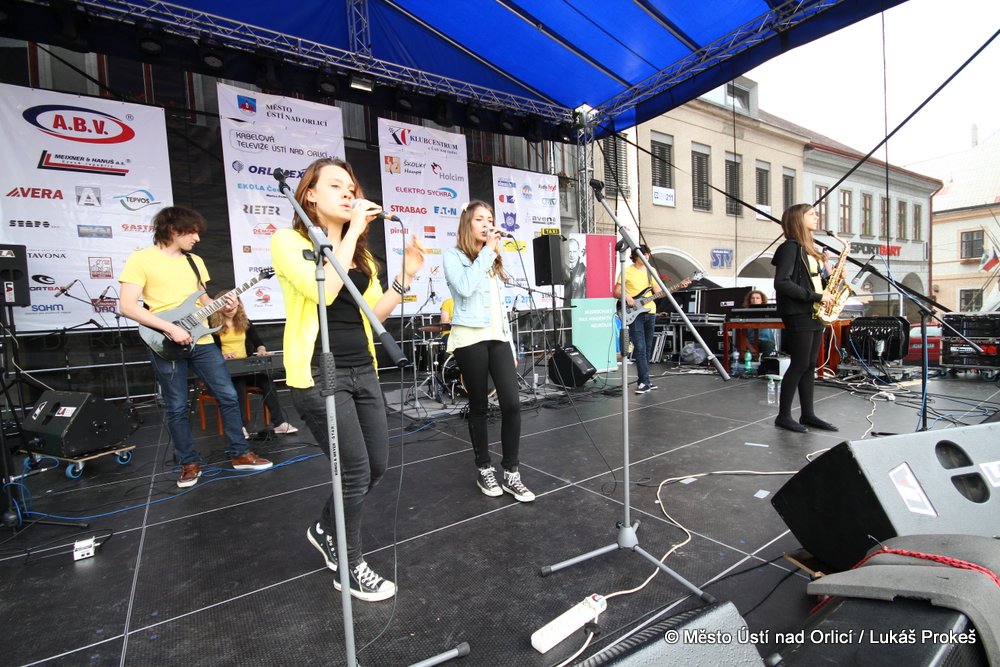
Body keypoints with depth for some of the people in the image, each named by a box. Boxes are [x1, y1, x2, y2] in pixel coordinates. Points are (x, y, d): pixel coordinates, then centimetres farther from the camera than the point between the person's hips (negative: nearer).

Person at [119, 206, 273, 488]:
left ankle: (240, 454, 15)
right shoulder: (141, 259, -6)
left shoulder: (195, 261, 12)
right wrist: (171, 328, -20)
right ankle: (190, 463, 21)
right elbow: (128, 306, -13)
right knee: (177, 409, 6)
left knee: (228, 396, 4)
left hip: (201, 341, 5)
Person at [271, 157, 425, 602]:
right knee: (357, 472, -2)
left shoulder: (360, 252, 16)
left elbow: (374, 313, 10)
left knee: (377, 465, 12)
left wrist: (405, 277, -1)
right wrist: (352, 229, -17)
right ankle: (351, 568, 23)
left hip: (362, 370, 7)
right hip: (318, 374, -7)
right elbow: (323, 289, -22)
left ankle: (325, 528, 40)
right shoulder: (289, 241, -3)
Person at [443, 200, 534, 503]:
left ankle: (511, 473, 7)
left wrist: (511, 347, 17)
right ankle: (484, 470, 21)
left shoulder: (495, 261, 21)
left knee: (512, 403, -5)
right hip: (470, 338, -5)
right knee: (479, 406, 4)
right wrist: (487, 253, -9)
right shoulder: (453, 256, 2)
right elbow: (465, 287, -19)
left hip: (498, 336, 5)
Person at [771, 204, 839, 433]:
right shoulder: (791, 247, -10)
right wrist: (816, 296, -19)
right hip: (798, 314, -9)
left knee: (810, 365, 10)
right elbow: (782, 283, -21)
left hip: (814, 314, 9)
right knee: (799, 365, -5)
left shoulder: (808, 249, 18)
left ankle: (808, 414, 17)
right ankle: (783, 416, 4)